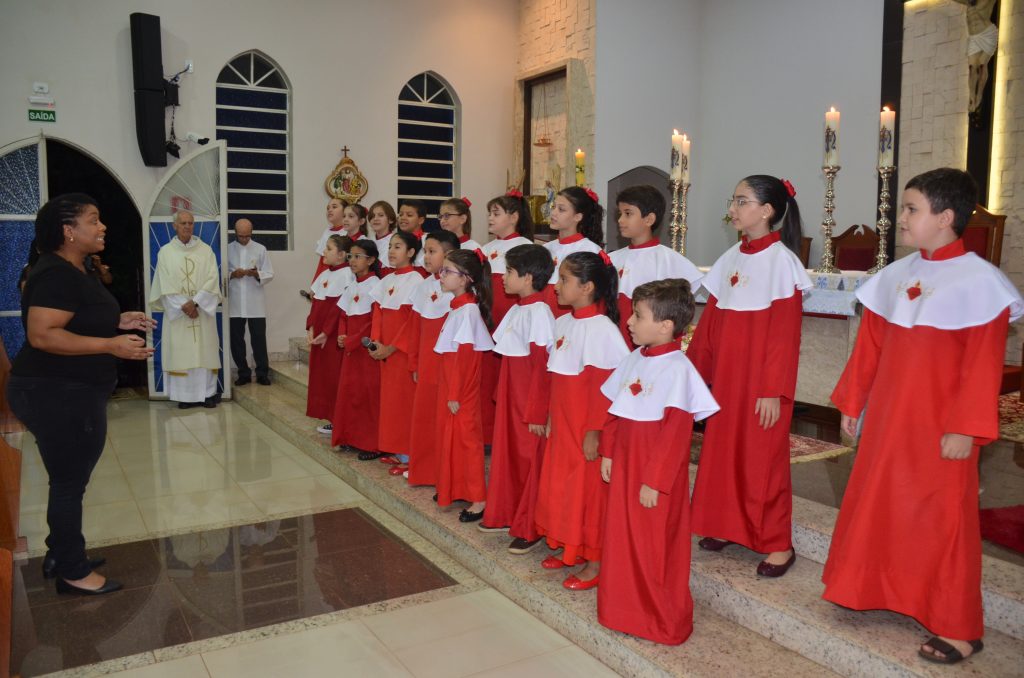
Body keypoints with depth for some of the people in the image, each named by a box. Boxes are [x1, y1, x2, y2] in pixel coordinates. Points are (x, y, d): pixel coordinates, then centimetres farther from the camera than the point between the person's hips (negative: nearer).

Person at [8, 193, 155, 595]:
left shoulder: (73, 271, 12)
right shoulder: (57, 275, -20)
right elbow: (42, 335, -29)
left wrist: (117, 321, 11)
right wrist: (110, 345, -30)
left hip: (70, 394, 11)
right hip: (57, 396, -10)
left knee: (69, 479, 19)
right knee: (69, 482, 1)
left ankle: (61, 555, 33)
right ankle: (72, 573, 14)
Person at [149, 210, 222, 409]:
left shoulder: (206, 250, 4)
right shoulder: (165, 252, 3)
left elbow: (212, 280, -5)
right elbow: (165, 285, -3)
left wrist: (195, 302, -15)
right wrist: (183, 305, -14)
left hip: (202, 310, 0)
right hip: (177, 311, 0)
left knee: (205, 351, 1)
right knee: (181, 352, 0)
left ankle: (208, 393, 7)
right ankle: (186, 395, 6)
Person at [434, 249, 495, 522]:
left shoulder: (468, 310, -17)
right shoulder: (458, 307, 10)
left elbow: (463, 357, -19)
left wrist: (455, 395, -17)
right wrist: (450, 392, 13)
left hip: (462, 391, -9)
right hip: (451, 385, 9)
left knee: (467, 436, -2)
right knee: (452, 435, 16)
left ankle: (478, 499, 6)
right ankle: (454, 488, 28)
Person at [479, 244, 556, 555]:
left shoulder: (539, 312, -18)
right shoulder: (517, 310, 9)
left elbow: (542, 367, -19)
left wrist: (537, 413, -17)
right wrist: (501, 396, 16)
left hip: (530, 400, -9)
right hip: (510, 397, 9)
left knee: (530, 459, 2)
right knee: (506, 453, 17)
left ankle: (529, 529, 15)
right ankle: (505, 514, 33)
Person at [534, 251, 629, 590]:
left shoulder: (601, 329, -18)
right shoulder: (562, 324, 7)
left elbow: (603, 385, -19)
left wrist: (594, 432, -19)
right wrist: (551, 418, 16)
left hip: (586, 429, -8)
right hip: (562, 426, 8)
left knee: (588, 491, 3)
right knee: (559, 486, 16)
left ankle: (594, 561, 17)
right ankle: (570, 548, 33)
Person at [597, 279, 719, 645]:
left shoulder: (677, 369, -18)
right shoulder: (633, 361, 5)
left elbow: (677, 433, -20)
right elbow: (615, 412, 12)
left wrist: (655, 481, -18)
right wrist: (608, 453, 9)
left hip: (656, 477, -8)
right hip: (625, 467, 8)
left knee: (657, 546, 6)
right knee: (623, 539, 17)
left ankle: (665, 621, 26)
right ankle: (628, 610, 36)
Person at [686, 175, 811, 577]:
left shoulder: (781, 260, -11)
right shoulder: (731, 258, 8)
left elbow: (785, 333, -14)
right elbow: (711, 321, 10)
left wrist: (774, 390, -17)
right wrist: (695, 370, 10)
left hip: (761, 379, -6)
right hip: (725, 376, 6)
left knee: (762, 457, 2)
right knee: (723, 450, 12)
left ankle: (777, 543, 17)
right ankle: (729, 526, 29)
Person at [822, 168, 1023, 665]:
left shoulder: (978, 280, -11)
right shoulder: (894, 276, 6)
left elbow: (984, 364, -14)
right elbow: (868, 347, 10)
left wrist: (965, 428, -17)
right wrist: (851, 402, 11)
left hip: (940, 427, -6)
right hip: (887, 418, 6)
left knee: (943, 519, 3)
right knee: (877, 505, 15)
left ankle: (958, 628, 17)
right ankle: (875, 591, 33)